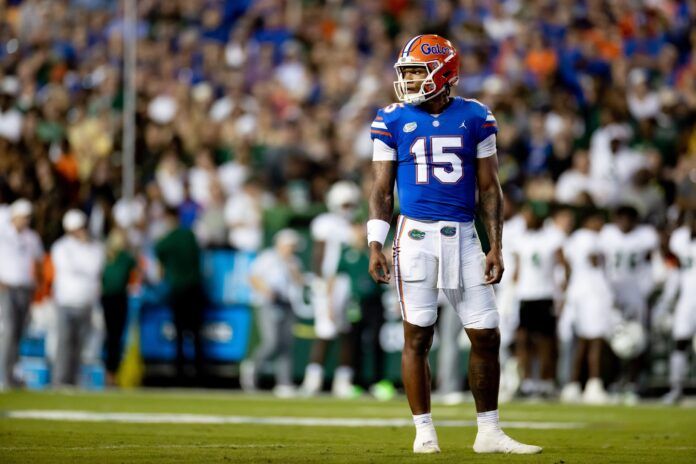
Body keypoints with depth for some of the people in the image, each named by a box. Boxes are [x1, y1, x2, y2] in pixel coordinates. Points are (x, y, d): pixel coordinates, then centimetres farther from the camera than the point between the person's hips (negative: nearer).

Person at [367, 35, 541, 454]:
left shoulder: (475, 118, 4)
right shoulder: (393, 121, 3)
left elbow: (490, 188, 8)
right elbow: (382, 190, 5)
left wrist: (496, 247, 2)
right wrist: (376, 246, -4)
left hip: (463, 237, 1)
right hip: (416, 235, -1)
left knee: (487, 336, 1)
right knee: (417, 337, 0)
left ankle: (489, 432, 11)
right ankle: (424, 431, 9)